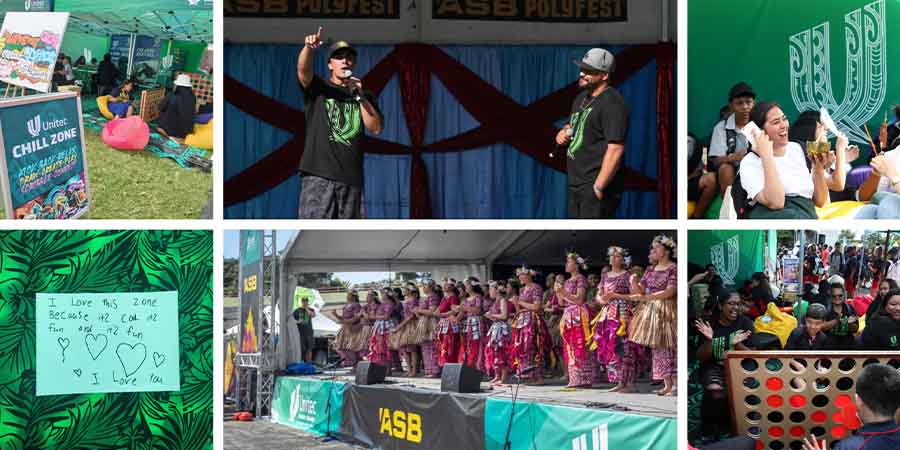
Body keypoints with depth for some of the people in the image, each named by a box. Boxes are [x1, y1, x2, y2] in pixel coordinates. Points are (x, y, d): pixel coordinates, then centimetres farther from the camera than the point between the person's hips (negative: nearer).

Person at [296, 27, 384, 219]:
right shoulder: (318, 88, 10)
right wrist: (309, 48, -33)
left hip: (351, 177, 4)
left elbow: (376, 128, 5)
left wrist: (359, 95, -3)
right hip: (319, 174, -3)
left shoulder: (364, 97, 19)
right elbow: (303, 69, -11)